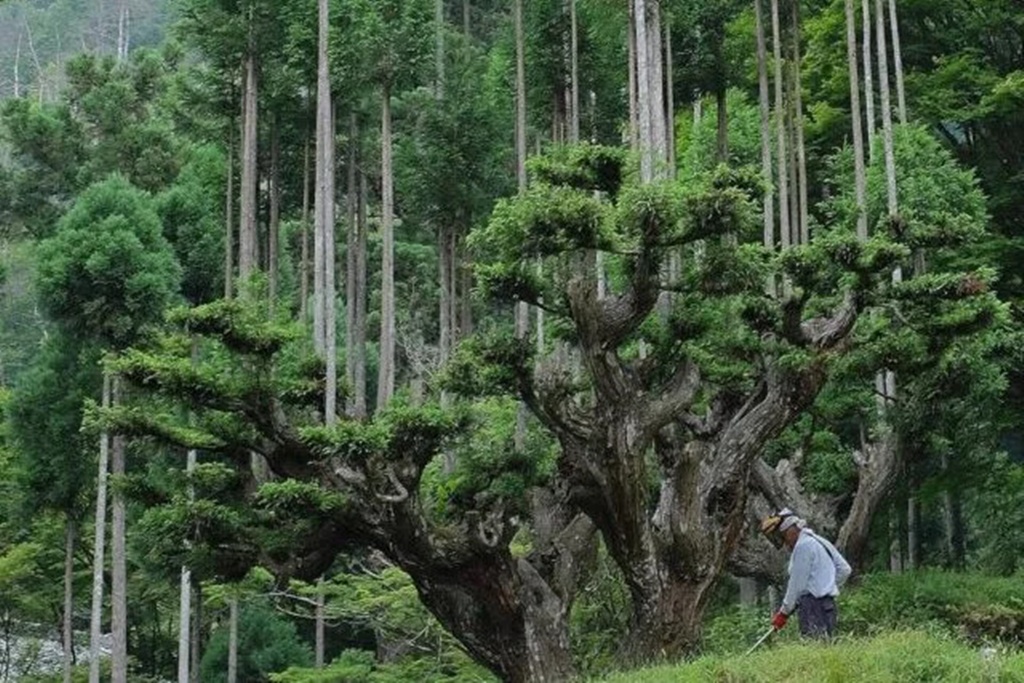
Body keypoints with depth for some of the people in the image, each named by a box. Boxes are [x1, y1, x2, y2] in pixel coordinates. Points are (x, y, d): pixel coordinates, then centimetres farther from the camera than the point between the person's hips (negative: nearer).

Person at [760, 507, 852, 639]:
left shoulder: (803, 546, -10)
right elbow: (844, 569, 21)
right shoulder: (819, 542, 19)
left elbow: (797, 584, -10)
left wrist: (784, 612, -2)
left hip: (813, 605, -10)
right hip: (827, 605, 10)